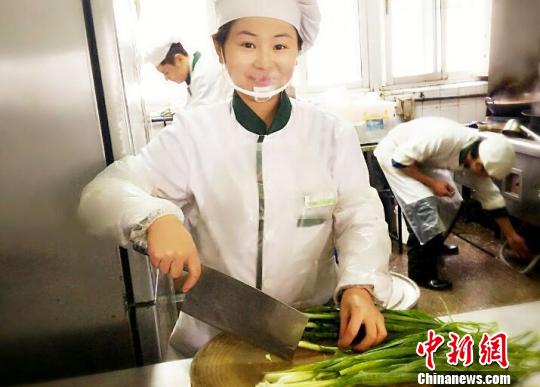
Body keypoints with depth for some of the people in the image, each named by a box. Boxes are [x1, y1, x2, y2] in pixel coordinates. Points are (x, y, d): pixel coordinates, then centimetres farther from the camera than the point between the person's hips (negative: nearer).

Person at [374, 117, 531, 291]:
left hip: (422, 157, 8)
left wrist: (511, 235, 4)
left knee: (450, 202, 6)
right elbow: (400, 160, -30)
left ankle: (435, 245, 32)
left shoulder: (480, 155, -14)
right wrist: (432, 183, -25)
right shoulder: (441, 139, -39)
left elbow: (491, 196, -2)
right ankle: (421, 274, -8)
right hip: (394, 155, -7)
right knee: (423, 208, -20)